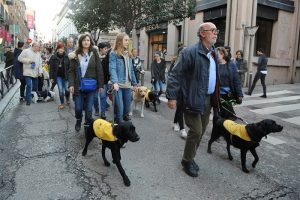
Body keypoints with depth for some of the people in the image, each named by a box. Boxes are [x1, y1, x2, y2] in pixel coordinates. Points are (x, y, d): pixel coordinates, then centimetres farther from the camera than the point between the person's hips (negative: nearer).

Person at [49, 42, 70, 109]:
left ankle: (67, 98, 31)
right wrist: (51, 77, -2)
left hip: (65, 76, 0)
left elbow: (69, 66, -3)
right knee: (60, 90, -2)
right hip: (58, 76, 0)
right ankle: (62, 103, 15)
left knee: (67, 89, -3)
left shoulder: (66, 57, -2)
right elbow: (51, 68, 0)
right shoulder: (53, 57, -1)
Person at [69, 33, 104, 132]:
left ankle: (88, 125, 20)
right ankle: (78, 122, 36)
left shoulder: (94, 54, 2)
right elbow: (71, 71, 2)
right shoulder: (76, 55, 2)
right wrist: (71, 84, -8)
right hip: (78, 85, 1)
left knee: (89, 108, 2)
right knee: (78, 108, 6)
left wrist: (100, 85, -3)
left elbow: (99, 70, 0)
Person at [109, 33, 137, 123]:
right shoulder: (113, 54, -5)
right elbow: (112, 69, -16)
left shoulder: (128, 54, 15)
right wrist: (115, 82, -30)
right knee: (119, 107, -7)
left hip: (127, 85, 6)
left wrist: (134, 83, 17)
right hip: (118, 85, -6)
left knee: (127, 106, 12)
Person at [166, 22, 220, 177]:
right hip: (193, 99, -8)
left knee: (201, 131, 15)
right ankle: (187, 161, 18)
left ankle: (190, 158, 34)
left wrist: (216, 97, 16)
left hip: (208, 99, 9)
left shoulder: (214, 54, 13)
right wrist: (172, 96, -21)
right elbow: (175, 74, -17)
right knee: (196, 131, -5)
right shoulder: (190, 52, -14)